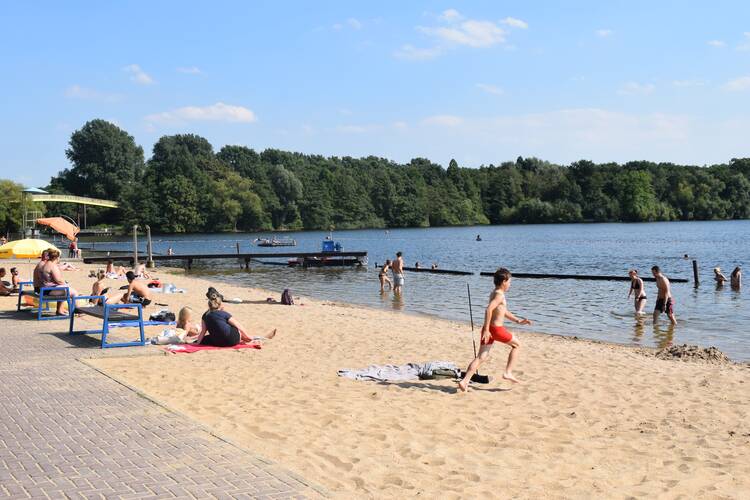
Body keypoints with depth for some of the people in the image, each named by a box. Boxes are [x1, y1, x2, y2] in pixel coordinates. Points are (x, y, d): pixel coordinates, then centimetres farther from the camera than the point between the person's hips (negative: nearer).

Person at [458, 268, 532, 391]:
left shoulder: (495, 293, 18)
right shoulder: (500, 295, -12)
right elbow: (488, 310, -27)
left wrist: (518, 320, 28)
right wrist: (486, 329, -27)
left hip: (489, 329, 8)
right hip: (496, 329, -8)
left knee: (481, 357, 3)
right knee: (516, 345, 16)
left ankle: (464, 381, -9)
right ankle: (508, 372, 14)